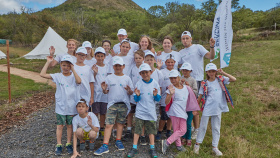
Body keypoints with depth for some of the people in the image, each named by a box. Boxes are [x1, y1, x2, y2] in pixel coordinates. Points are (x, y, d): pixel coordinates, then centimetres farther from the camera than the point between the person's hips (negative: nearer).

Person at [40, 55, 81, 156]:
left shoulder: (74, 76, -5)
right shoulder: (58, 76, -3)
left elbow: (79, 81, -29)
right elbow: (42, 74, -10)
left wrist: (73, 69, -26)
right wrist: (48, 62, -10)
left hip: (72, 107, 0)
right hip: (60, 106, 1)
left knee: (70, 125, 13)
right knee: (59, 126, 8)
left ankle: (68, 144, 27)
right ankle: (59, 145, 21)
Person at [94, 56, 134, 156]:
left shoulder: (127, 78, 5)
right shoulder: (109, 78, 5)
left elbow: (131, 93, 5)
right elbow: (106, 92, 5)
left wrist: (129, 91, -16)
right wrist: (104, 89, -16)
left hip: (123, 104, 1)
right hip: (112, 104, -1)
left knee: (120, 123, 12)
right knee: (109, 124, -5)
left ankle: (118, 141, 28)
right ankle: (105, 146, -2)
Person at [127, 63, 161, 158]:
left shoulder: (155, 83, 1)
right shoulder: (138, 84, 0)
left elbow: (158, 99, 3)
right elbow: (136, 99, 1)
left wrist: (156, 95, -17)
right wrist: (137, 95, -20)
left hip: (151, 112, 1)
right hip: (140, 112, -1)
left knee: (151, 130, 9)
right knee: (137, 129, 3)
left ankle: (152, 148, 23)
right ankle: (134, 148, 17)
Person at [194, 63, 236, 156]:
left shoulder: (220, 79, 4)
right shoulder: (204, 84, 0)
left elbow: (234, 79, -3)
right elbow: (200, 97, 3)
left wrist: (223, 73, -8)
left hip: (218, 108, 2)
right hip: (207, 108, -2)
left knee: (216, 128, 11)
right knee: (203, 126, 6)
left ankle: (215, 147, 23)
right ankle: (197, 144, 21)